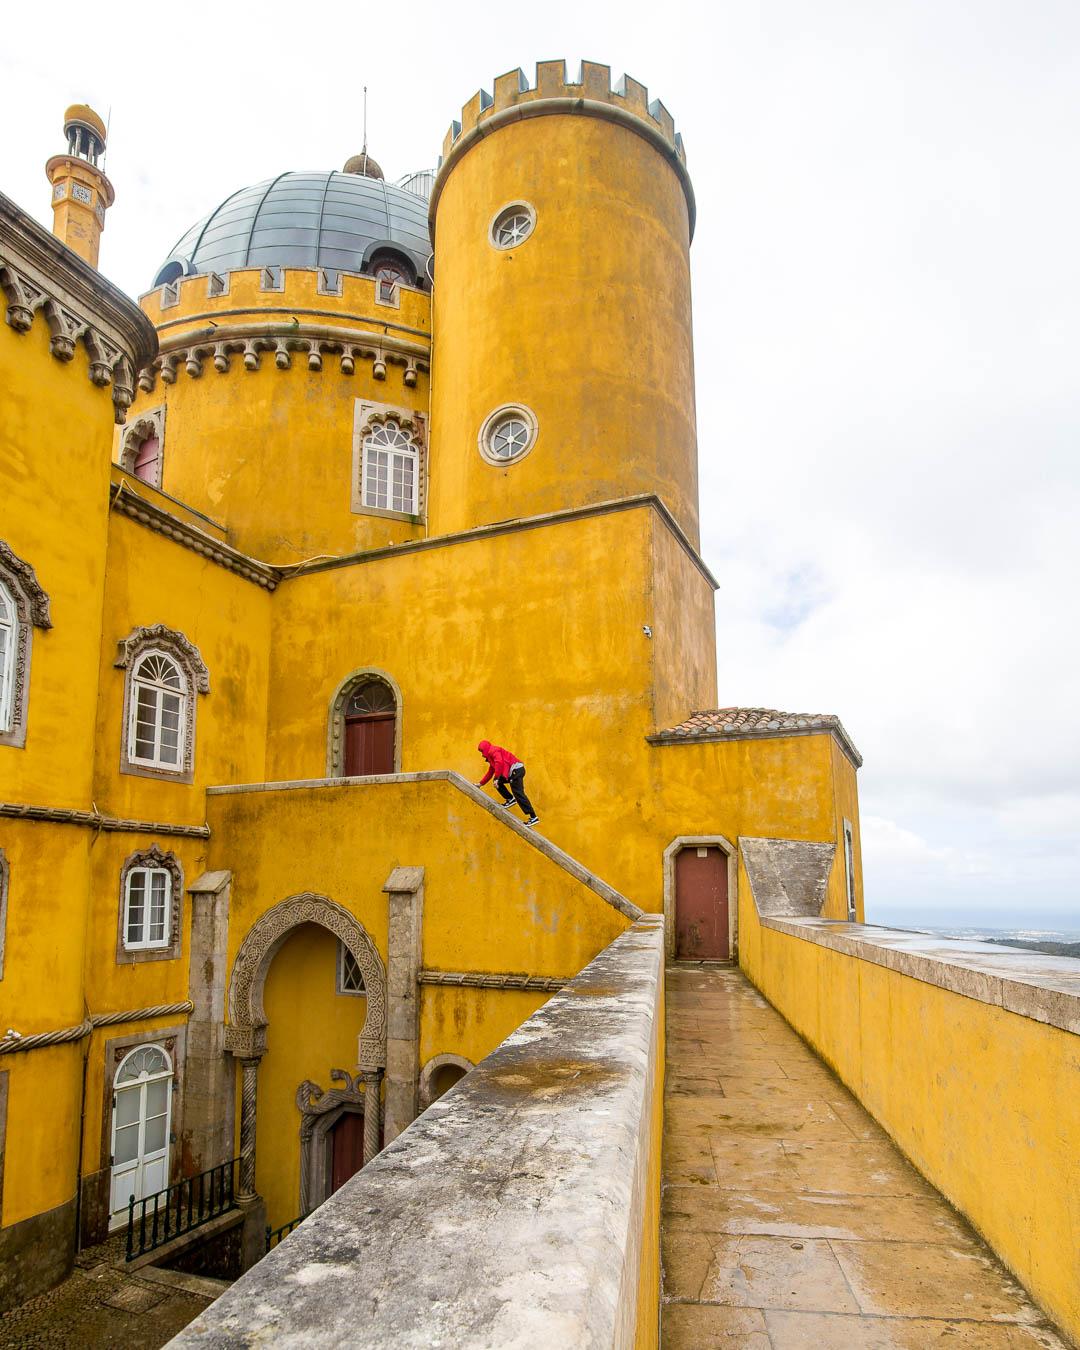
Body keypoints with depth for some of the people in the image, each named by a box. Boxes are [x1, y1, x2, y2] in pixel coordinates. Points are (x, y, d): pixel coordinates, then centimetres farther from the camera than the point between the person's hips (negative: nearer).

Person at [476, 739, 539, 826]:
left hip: (516, 770, -10)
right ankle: (510, 799, 10)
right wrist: (480, 784, 38)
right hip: (512, 772, 10)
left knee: (518, 793, -17)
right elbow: (490, 772, 38)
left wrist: (497, 778, -21)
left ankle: (533, 817, -22)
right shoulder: (491, 758, 30)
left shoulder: (493, 750, -1)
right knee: (498, 781, 20)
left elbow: (499, 762, -19)